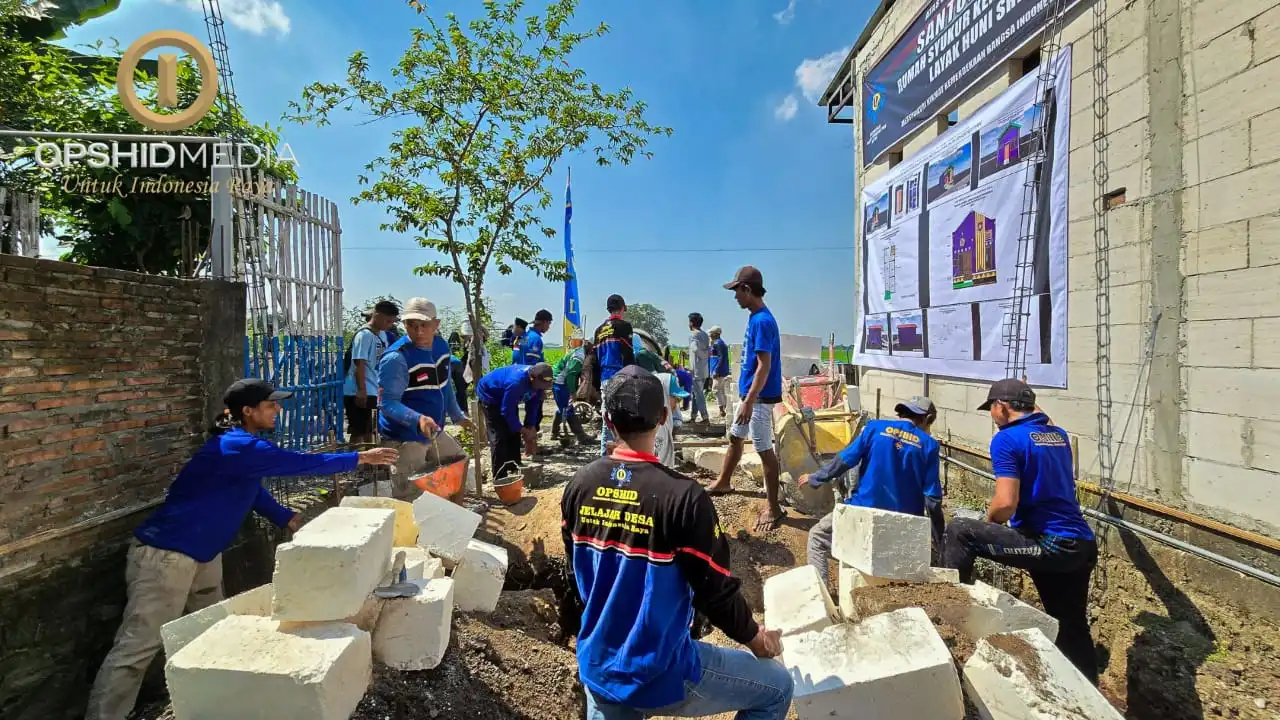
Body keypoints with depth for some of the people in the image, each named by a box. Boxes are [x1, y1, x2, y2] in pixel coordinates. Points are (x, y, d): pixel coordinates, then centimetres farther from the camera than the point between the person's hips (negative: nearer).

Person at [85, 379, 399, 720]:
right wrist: (359, 458, -17)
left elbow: (255, 492, 20)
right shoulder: (237, 447, -26)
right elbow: (301, 463, -25)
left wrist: (290, 520, 18)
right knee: (138, 647, -5)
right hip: (165, 554, -11)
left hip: (200, 552, 11)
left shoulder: (245, 447, 7)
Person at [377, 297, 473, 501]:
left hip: (435, 433, 8)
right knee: (409, 500, -6)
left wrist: (457, 416, 20)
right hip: (405, 438, -8)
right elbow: (388, 403, -26)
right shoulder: (396, 358, -23)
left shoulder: (441, 345, 1)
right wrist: (418, 419, -42)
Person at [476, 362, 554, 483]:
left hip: (507, 399, 8)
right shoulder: (516, 382, -41)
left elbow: (533, 405, -7)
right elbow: (507, 410, -32)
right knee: (499, 437, -13)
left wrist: (531, 427, -15)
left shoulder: (538, 381, -18)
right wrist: (523, 430, -26)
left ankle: (515, 470, 18)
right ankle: (499, 478, -10)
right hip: (490, 395, -8)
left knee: (514, 433, 8)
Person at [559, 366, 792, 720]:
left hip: (596, 666, 6)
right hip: (659, 675, -5)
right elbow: (715, 590, -15)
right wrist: (754, 636, 6)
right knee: (777, 686, 14)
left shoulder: (579, 486, -7)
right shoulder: (683, 497, -25)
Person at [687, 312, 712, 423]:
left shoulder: (693, 334, -12)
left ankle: (705, 417, -4)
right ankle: (693, 417, 20)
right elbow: (708, 351, 13)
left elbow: (696, 349, -25)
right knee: (696, 393, 14)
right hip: (704, 370, 8)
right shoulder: (705, 334, 14)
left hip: (696, 369, -8)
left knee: (698, 394, -4)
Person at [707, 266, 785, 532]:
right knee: (734, 437, 22)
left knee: (765, 450, -2)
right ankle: (723, 483, 41)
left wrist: (749, 402, -25)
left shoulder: (762, 321, -21)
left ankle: (774, 508, 9)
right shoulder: (755, 317, 9)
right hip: (750, 393, 10)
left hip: (760, 397, -10)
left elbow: (764, 366, -24)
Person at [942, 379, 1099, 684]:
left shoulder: (1007, 439, -11)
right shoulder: (1059, 435, 13)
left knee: (959, 532, -3)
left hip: (1049, 544, -8)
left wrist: (989, 520, 2)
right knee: (1072, 628, 20)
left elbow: (1006, 504, -20)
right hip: (1082, 545, 8)